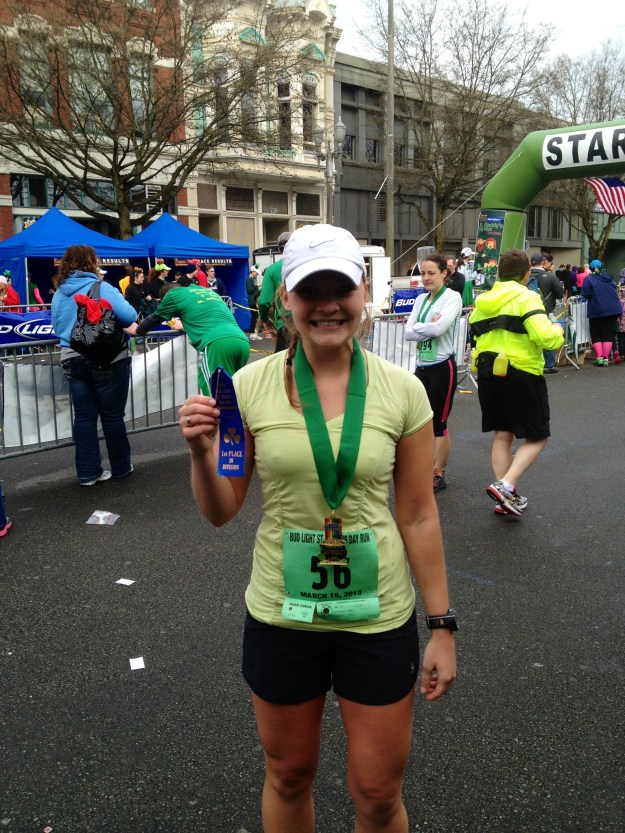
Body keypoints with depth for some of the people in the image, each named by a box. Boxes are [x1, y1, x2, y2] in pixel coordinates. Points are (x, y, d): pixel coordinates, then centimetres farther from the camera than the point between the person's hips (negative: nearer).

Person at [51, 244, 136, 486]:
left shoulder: (59, 293, 6)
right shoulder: (101, 288, -11)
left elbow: (57, 327, 14)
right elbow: (129, 316, -20)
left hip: (72, 360, 5)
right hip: (107, 360, -5)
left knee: (83, 416, 10)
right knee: (112, 415, 7)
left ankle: (87, 472, 13)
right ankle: (120, 468, 18)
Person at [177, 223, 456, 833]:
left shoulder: (402, 391, -8)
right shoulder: (251, 385, -9)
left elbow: (418, 517, -2)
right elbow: (221, 512, -3)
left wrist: (442, 625, 1)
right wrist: (202, 450, -21)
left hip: (378, 616, 0)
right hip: (280, 615, 1)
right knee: (288, 778, 22)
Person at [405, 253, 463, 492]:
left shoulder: (452, 297, -8)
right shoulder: (421, 299, 11)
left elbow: (439, 328, -22)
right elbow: (408, 333, 2)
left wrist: (417, 327, -7)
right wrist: (427, 327, -12)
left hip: (442, 367, -6)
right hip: (422, 366, 6)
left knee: (438, 423, 2)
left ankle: (438, 475, 15)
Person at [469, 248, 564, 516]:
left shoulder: (483, 301, 11)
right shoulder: (527, 297, -10)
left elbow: (477, 334, 8)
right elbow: (545, 337, -20)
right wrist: (558, 331, 0)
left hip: (488, 372, 6)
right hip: (522, 374, -6)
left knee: (502, 435, 15)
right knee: (537, 437, 7)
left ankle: (506, 496, 16)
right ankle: (505, 485, -9)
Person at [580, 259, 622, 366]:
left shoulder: (589, 278, -4)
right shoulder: (608, 277, 11)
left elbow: (585, 294, -12)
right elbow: (615, 291, 16)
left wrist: (594, 296, 7)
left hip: (597, 310, -3)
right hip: (613, 309, 4)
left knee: (596, 335, 7)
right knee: (608, 334, 7)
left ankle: (599, 357, -7)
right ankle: (606, 358, 1)